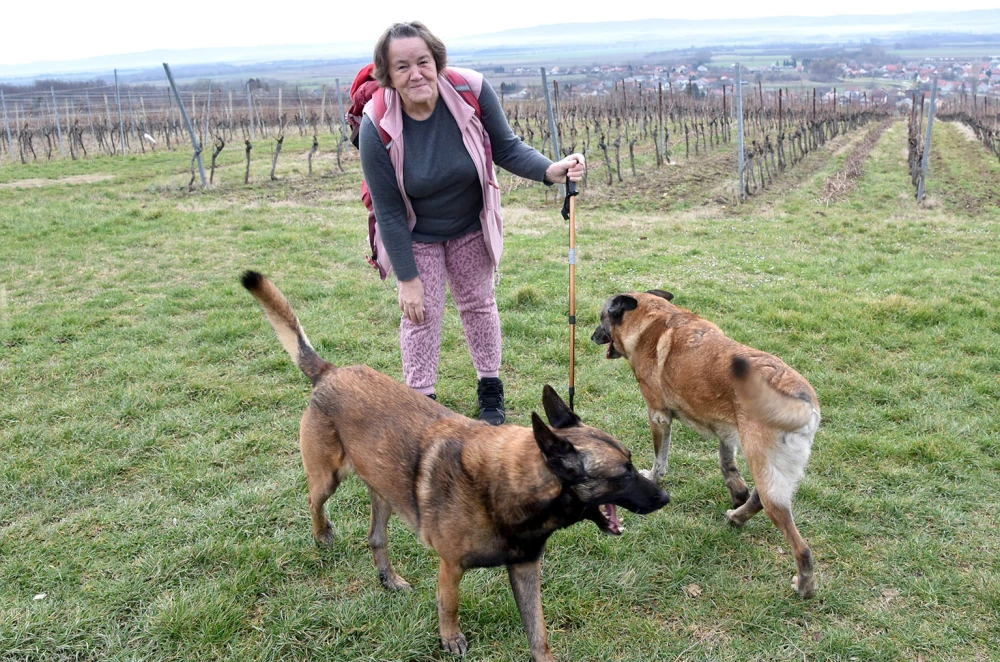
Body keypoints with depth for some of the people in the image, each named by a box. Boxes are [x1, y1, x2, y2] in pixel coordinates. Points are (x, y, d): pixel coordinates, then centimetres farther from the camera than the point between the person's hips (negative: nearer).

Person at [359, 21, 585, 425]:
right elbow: (389, 211, -20)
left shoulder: (472, 91, -26)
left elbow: (506, 148, -10)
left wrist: (549, 170, -29)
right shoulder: (377, 129, -28)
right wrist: (408, 278, -16)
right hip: (414, 234, -2)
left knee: (478, 303, 14)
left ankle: (490, 391, 31)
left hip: (470, 224, 2)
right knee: (421, 313, 0)